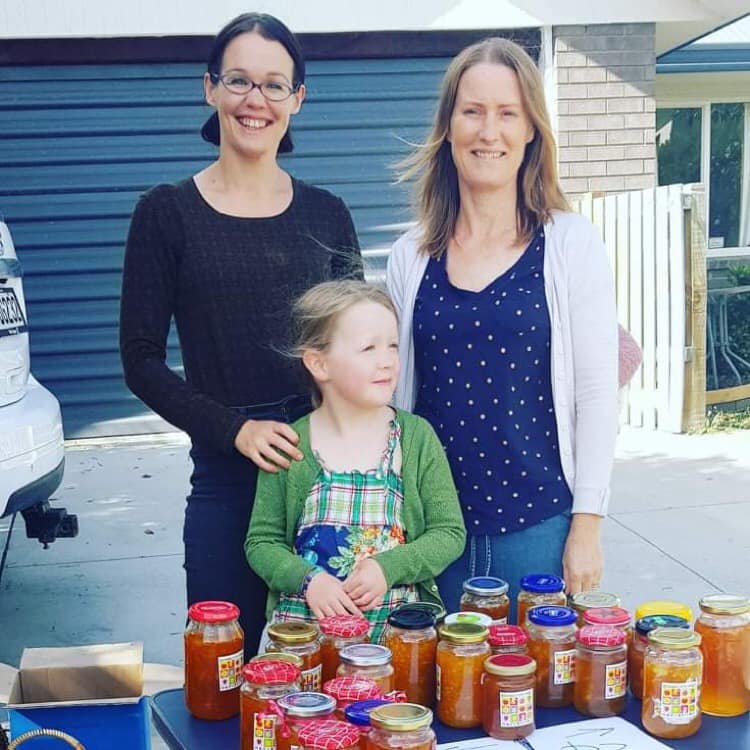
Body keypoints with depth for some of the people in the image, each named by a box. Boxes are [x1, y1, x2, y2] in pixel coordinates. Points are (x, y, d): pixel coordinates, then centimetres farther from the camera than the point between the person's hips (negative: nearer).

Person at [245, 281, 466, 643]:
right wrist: (308, 579, -12)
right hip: (306, 620, 0)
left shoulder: (417, 437, 3)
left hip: (401, 623, 0)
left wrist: (388, 567, -11)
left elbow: (449, 533, 4)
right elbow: (262, 541, 6)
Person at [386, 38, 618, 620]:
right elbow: (396, 390, 9)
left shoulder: (570, 244, -4)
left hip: (538, 524, -2)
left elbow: (597, 392, -4)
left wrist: (587, 524, -7)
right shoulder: (412, 255, 4)